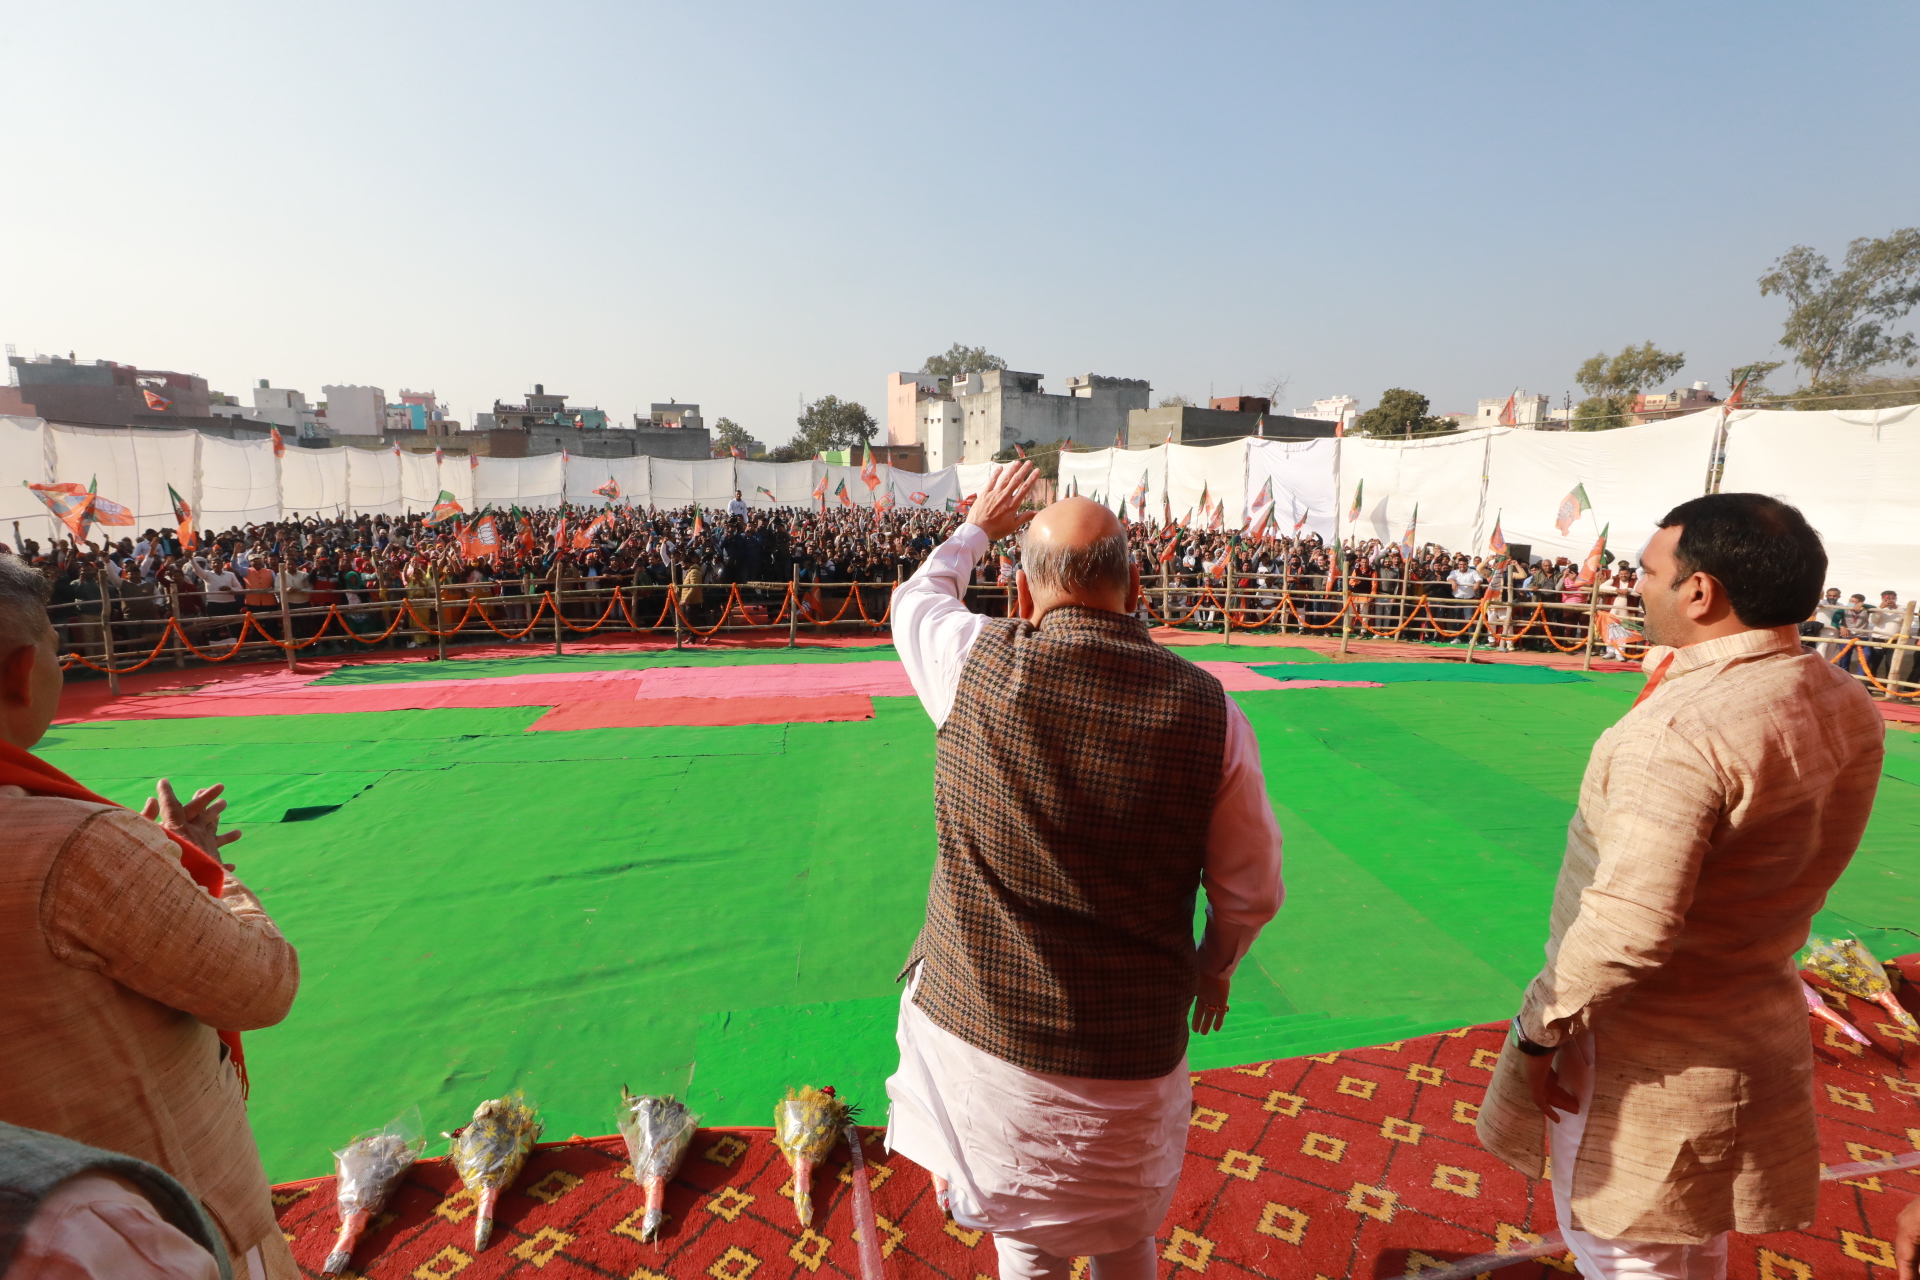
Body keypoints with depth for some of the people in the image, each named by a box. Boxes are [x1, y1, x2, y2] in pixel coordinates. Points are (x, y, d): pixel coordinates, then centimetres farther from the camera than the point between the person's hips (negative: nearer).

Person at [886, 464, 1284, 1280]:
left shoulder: (977, 664, -17)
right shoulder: (1209, 711, -13)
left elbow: (917, 599, 8)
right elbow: (1251, 890, -2)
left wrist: (977, 527, 25)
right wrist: (1215, 965, 18)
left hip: (980, 1027, 0)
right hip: (1132, 1053, 1)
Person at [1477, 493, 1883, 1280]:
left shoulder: (1682, 729, -30)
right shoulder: (1849, 708, -3)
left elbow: (1627, 928, -32)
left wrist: (1539, 1030, -17)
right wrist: (1683, 667, 3)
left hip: (1640, 1057, -8)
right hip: (1752, 1033, 8)